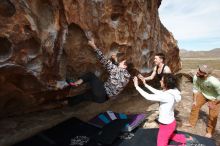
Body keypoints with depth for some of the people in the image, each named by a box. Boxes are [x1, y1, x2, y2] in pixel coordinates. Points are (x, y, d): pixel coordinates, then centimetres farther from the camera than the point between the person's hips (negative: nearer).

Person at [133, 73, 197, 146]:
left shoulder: (167, 96, -34)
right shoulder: (171, 91, -7)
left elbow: (148, 97, -34)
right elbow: (157, 92, 5)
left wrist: (137, 86, -26)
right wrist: (145, 84, 4)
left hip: (166, 125, -9)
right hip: (170, 122, 9)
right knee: (168, 136, 37)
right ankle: (186, 138, 27)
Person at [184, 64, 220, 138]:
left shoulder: (214, 82, -43)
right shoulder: (196, 77, -28)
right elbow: (195, 89, -9)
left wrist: (213, 104, -17)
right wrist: (195, 100, -5)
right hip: (203, 94, 4)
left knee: (212, 115, 3)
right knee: (195, 106, 8)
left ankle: (209, 132, 27)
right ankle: (191, 123, 31)